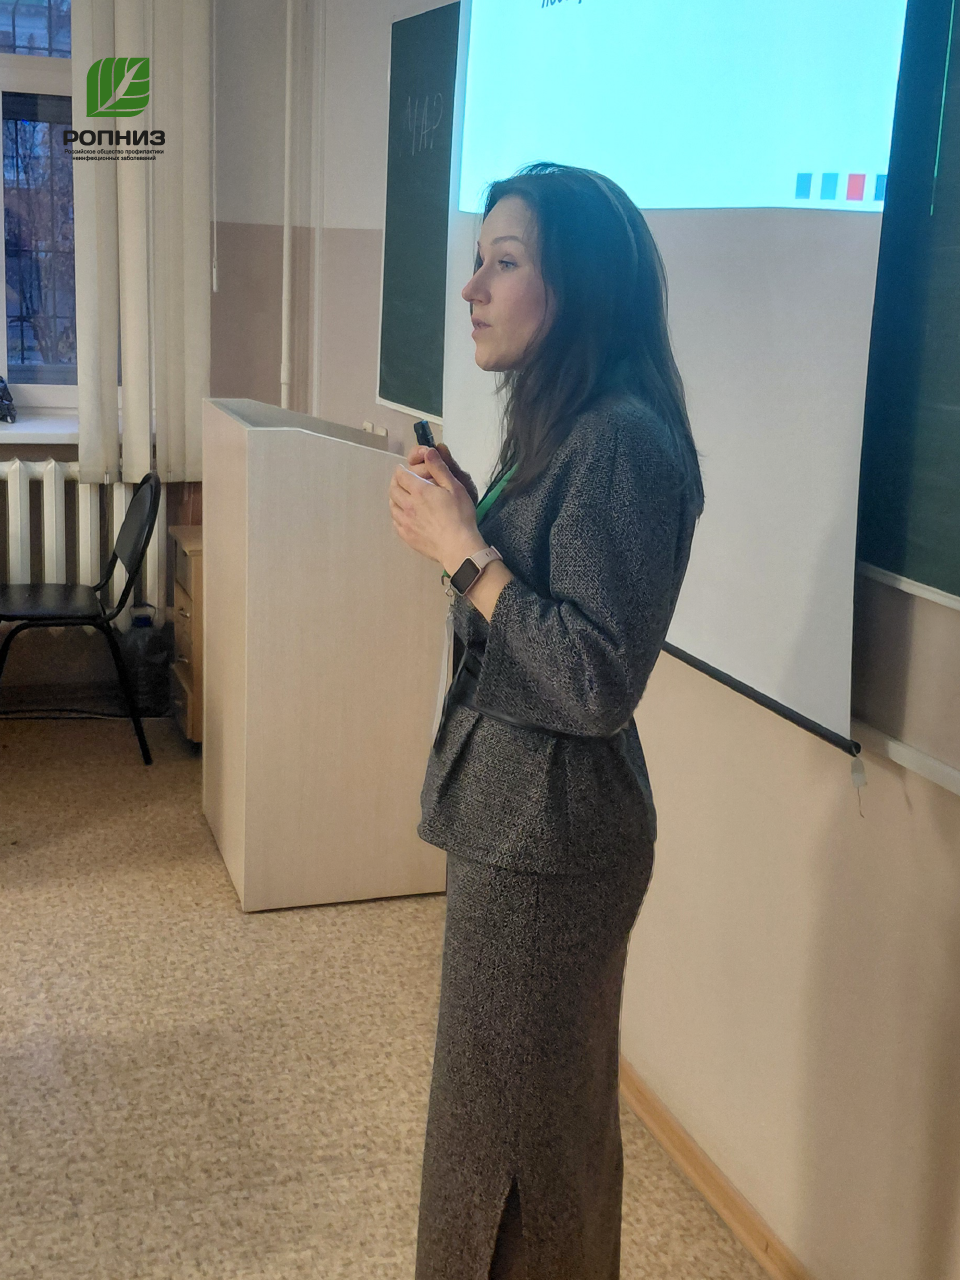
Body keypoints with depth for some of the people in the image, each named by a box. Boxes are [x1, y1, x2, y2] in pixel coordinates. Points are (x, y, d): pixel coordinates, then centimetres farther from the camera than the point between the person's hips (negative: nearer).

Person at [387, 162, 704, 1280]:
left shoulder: (623, 443, -21)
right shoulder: (561, 426, 10)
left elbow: (599, 682, -26)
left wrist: (463, 551, -20)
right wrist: (460, 513, -1)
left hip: (547, 840, -10)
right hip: (513, 819, 10)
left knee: (511, 1139, 7)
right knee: (542, 1124, 23)